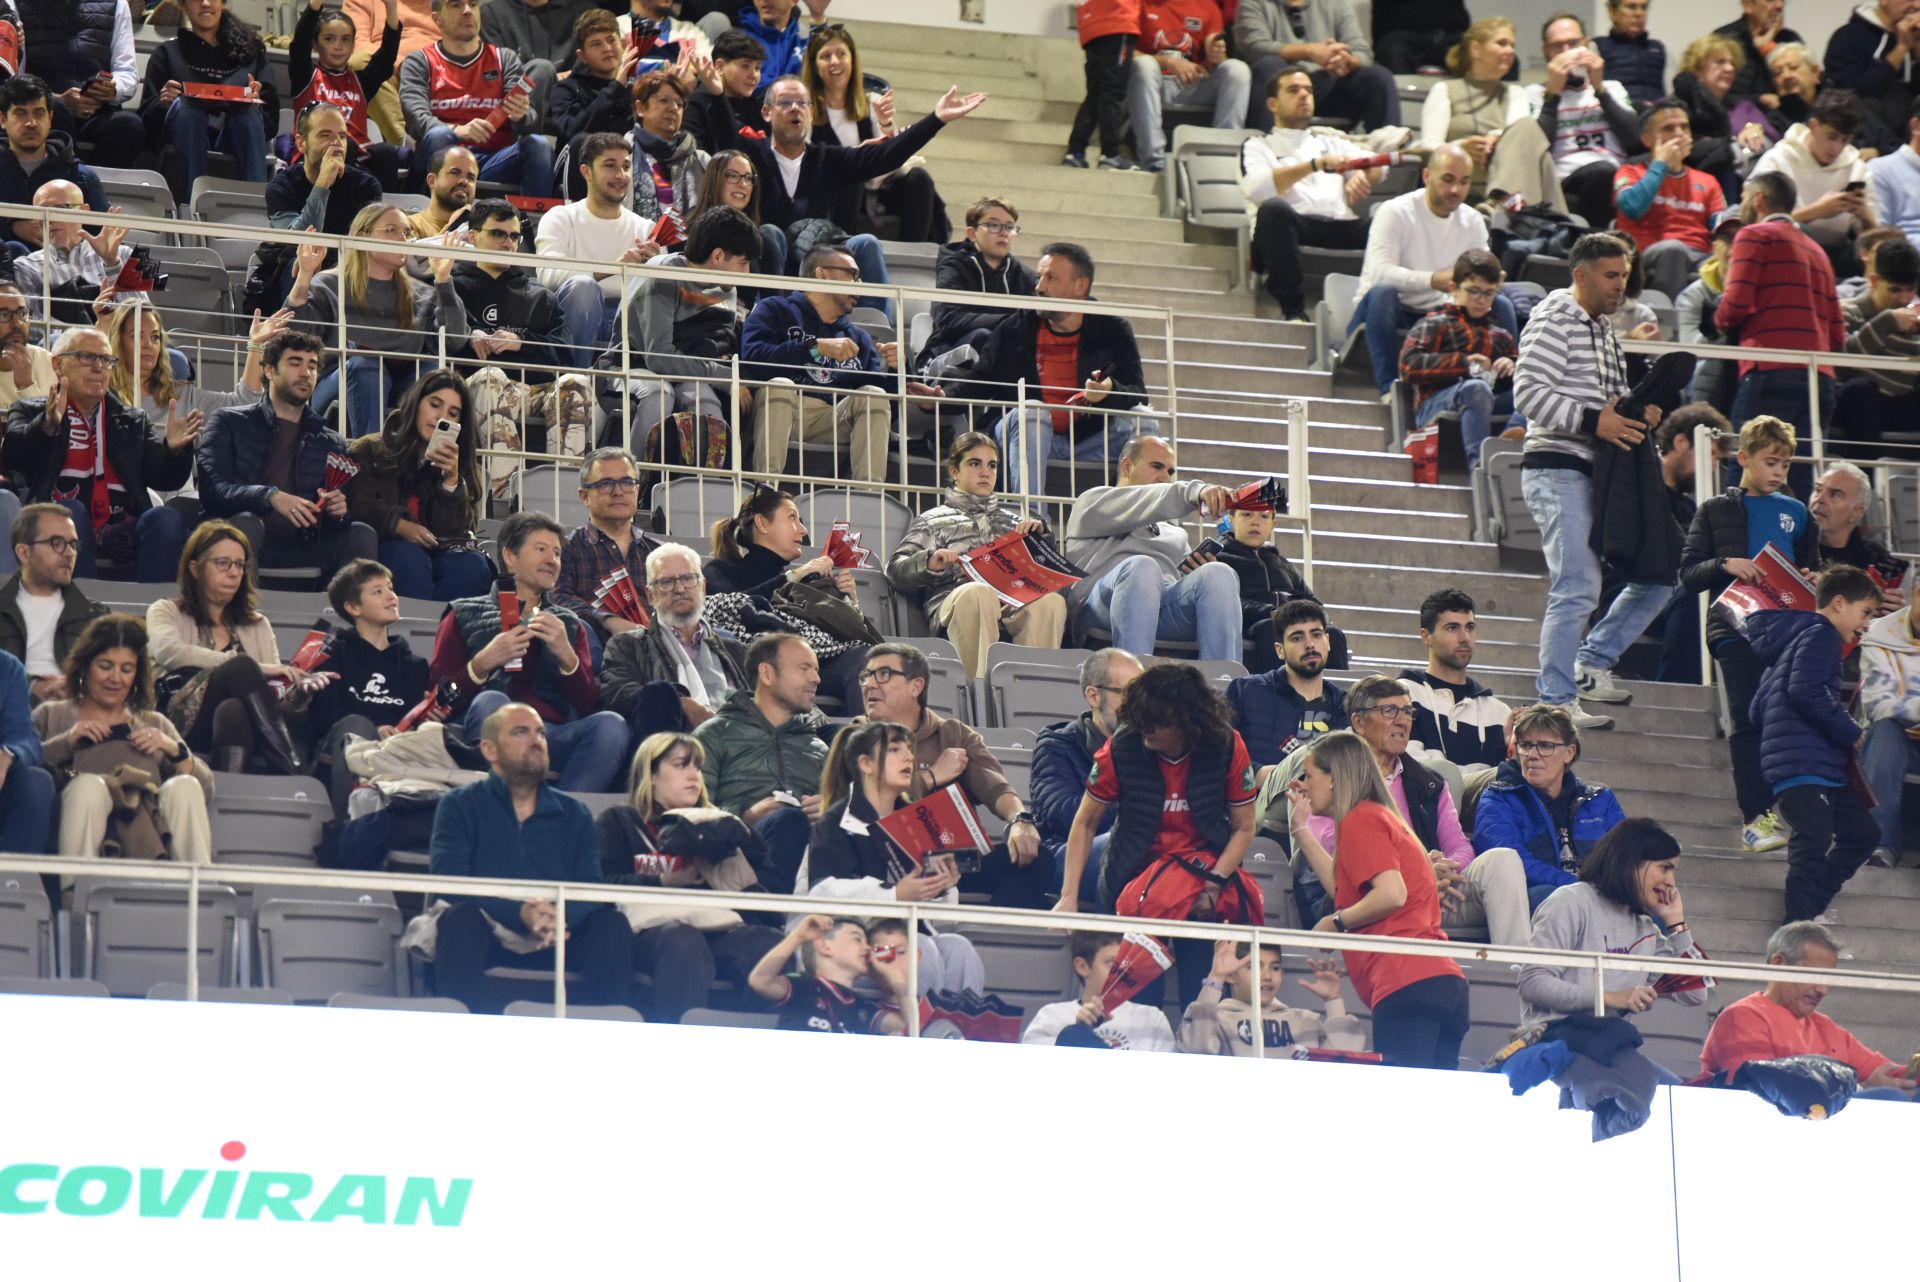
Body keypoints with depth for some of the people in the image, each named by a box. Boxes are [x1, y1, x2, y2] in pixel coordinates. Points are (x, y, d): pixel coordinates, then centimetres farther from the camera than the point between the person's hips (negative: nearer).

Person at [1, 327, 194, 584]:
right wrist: (48, 426, -24)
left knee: (167, 518, -27)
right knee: (70, 511, -35)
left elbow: (163, 478, 13)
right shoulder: (30, 411, 17)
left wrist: (173, 449, -11)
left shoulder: (132, 421, 25)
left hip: (120, 532, 2)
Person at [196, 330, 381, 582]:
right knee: (245, 523, -35)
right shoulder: (229, 422, 14)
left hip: (302, 548, 3)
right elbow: (212, 488, -3)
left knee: (362, 535, -23)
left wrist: (339, 512, -10)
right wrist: (270, 496, -22)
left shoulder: (332, 443, 25)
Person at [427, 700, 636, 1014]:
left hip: (557, 941, 3)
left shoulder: (574, 814, 18)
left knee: (612, 923, -25)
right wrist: (520, 914, -25)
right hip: (488, 938, -2)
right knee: (462, 918, -35)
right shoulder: (459, 806, 9)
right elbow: (449, 881, -7)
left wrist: (562, 916, -23)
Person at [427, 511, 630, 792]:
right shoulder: (464, 616, 19)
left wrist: (566, 656, -3)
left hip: (552, 737, 2)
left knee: (610, 726, -28)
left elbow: (588, 706, 13)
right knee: (490, 702, -36)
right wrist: (483, 663, -9)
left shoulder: (569, 625, 27)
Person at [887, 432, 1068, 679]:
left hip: (1015, 602, 2)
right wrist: (930, 563, -10)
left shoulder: (1013, 517, 34)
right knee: (978, 593, -40)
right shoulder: (933, 521, 24)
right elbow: (895, 570, 10)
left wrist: (1039, 533, 8)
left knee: (1052, 600, -33)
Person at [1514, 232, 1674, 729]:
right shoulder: (1554, 320, -7)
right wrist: (1593, 421, -23)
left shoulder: (1603, 329, 21)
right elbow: (1529, 392, -18)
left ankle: (1592, 660, 21)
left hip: (1599, 472, 9)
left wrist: (1640, 414, 8)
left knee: (1657, 578, 10)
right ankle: (1556, 702, -8)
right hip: (1557, 469, -9)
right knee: (1577, 588, -15)